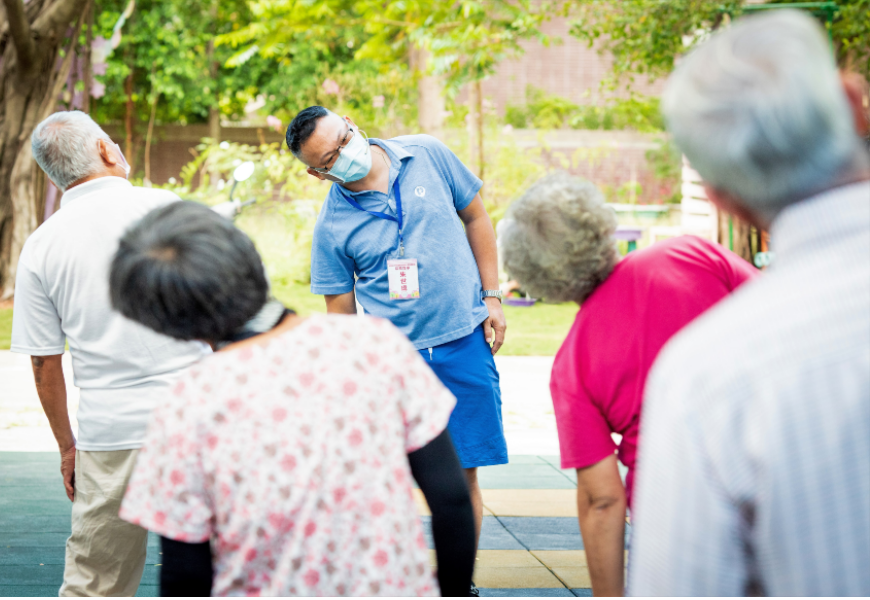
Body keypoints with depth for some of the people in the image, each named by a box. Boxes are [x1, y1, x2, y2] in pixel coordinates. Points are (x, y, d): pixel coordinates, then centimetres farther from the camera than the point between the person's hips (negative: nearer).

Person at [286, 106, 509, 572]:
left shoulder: (427, 156, -2)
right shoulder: (331, 226, -5)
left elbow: (476, 218, 10)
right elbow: (341, 314, 1)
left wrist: (492, 297, 4)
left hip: (463, 342, 1)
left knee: (462, 473, 3)